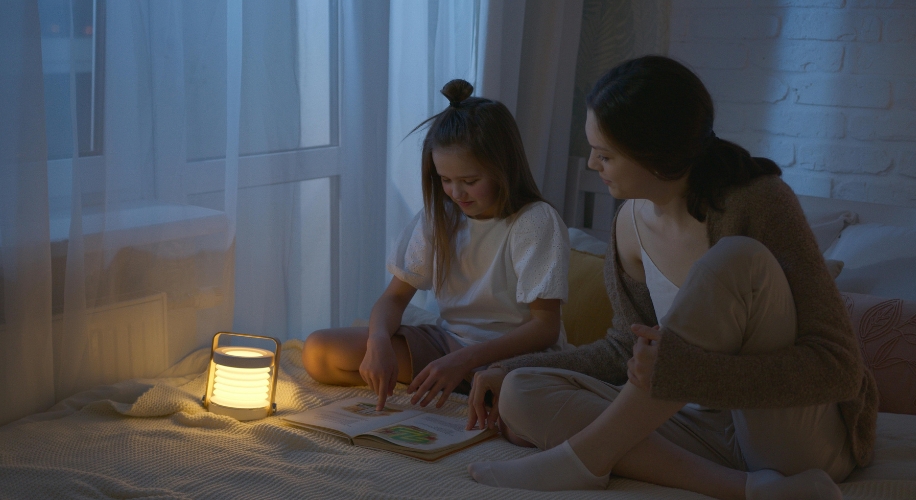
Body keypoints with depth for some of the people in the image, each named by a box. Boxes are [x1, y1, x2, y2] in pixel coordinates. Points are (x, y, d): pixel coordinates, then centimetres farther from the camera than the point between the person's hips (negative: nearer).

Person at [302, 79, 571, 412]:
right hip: (447, 341, 6)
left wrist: (463, 360, -30)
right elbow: (395, 296, 5)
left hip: (513, 351, -5)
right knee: (318, 352, -10)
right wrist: (379, 342, -20)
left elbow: (545, 327, -18)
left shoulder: (536, 222, -14)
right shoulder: (439, 216, 3)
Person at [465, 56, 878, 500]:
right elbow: (628, 350, 13)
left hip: (807, 440, -6)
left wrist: (684, 370, -32)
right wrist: (513, 370, 5)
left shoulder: (758, 201, -18)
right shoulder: (633, 221, 1)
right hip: (711, 426, 6)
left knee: (735, 258, -31)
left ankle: (584, 458, -21)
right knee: (522, 394, -11)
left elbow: (840, 368, -22)